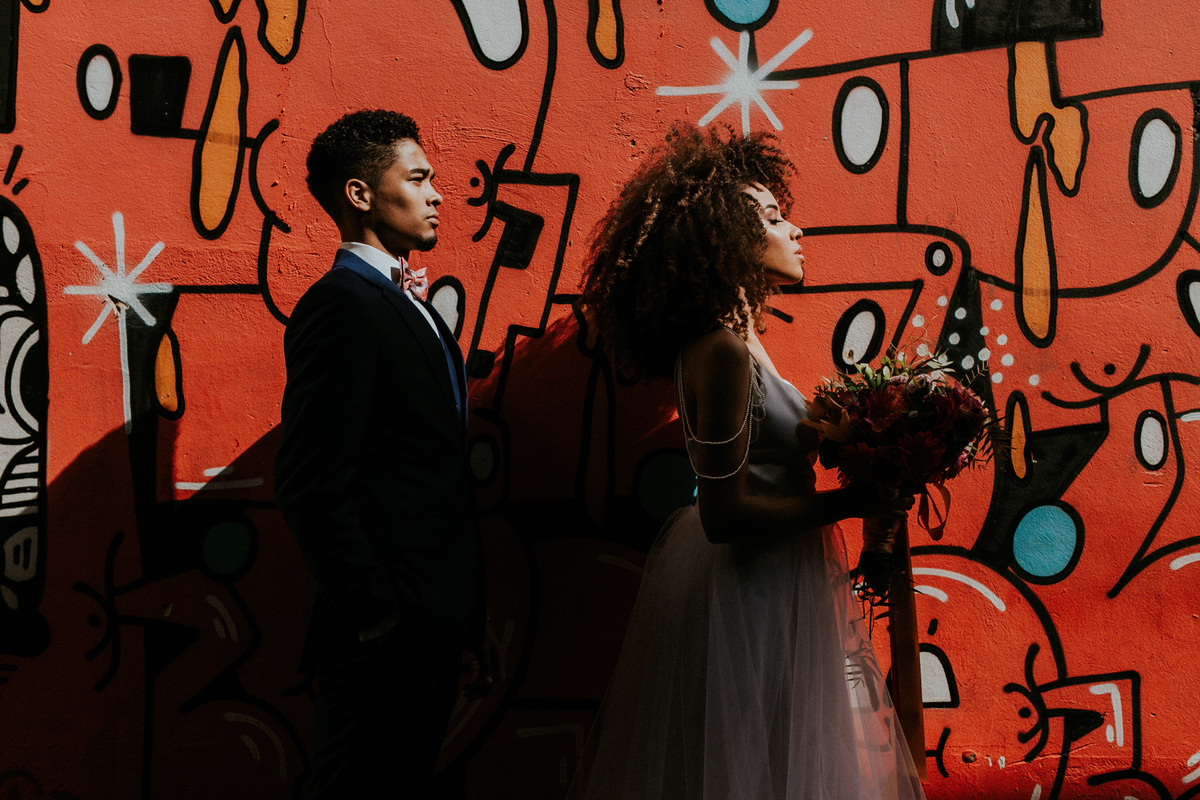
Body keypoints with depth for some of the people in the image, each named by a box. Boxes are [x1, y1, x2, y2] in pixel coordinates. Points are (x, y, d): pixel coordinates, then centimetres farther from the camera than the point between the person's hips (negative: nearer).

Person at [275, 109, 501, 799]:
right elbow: (313, 484, -22)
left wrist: (471, 617, 16)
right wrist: (377, 613, -19)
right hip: (387, 635, -9)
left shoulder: (410, 305, 17)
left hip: (436, 625, 9)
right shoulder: (341, 307, -14)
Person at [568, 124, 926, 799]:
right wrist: (849, 502, -18)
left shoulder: (734, 339, 9)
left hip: (765, 583, 10)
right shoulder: (724, 351, -20)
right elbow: (724, 512, -23)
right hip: (749, 594, -10)